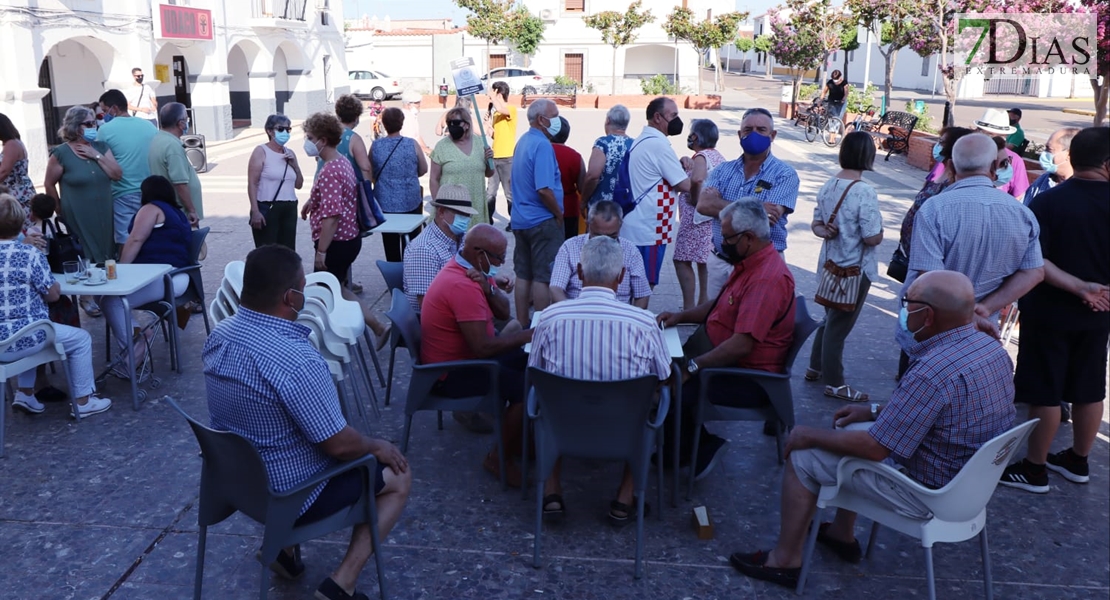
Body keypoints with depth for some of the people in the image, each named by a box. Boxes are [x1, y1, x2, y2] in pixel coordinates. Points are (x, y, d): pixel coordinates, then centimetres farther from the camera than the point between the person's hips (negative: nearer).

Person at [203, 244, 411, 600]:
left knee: (361, 451, 30)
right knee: (399, 477, 10)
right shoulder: (297, 360, -33)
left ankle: (284, 545, 21)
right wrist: (376, 447, -3)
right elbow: (339, 445, -25)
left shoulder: (219, 335, -6)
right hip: (289, 494, -8)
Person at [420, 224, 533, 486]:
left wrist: (488, 288, -18)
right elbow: (483, 348, -31)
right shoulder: (463, 287, -28)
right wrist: (529, 336, -21)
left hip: (466, 354, 11)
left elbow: (503, 312, 2)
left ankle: (518, 437, 21)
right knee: (526, 387, -21)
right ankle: (499, 457, -3)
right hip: (451, 374, -11)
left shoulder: (472, 270, 4)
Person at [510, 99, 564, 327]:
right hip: (542, 221, -9)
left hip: (520, 220, 9)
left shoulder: (523, 141, 12)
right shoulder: (542, 145, -18)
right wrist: (559, 214, -10)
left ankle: (522, 325, 21)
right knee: (543, 278, -2)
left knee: (523, 275, 13)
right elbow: (544, 189, -25)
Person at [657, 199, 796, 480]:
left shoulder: (768, 278, -27)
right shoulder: (749, 263, 8)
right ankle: (682, 445, 11)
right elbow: (720, 305, 23)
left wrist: (691, 367, -26)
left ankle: (701, 449, 3)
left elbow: (742, 344, -31)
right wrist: (682, 316, 6)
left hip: (750, 378, -11)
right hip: (727, 359, 11)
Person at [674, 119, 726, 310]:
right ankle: (704, 302, 24)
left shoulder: (701, 157, -14)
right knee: (704, 261, 17)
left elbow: (696, 179, -34)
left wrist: (694, 199, -17)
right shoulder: (718, 156, 14)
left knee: (682, 261, -6)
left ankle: (689, 308, -8)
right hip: (713, 218, 10)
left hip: (697, 217, -10)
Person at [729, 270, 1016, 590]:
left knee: (803, 455, 1)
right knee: (853, 430, 24)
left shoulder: (932, 372, -32)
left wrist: (809, 435, -11)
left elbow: (875, 448, -25)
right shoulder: (991, 347, -2)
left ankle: (785, 561, 15)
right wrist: (875, 410, 13)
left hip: (926, 494, -9)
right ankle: (842, 534, 34)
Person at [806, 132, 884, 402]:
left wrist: (825, 232, -9)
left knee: (830, 319, 24)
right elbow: (872, 238, -22)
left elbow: (816, 223, 10)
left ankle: (816, 367, 36)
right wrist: (880, 231, -1)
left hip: (830, 265, 7)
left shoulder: (828, 185, 2)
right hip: (854, 269, -7)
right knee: (839, 326, 4)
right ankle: (834, 383, 16)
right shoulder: (865, 192, -22)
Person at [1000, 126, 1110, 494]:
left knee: (1044, 393, 4)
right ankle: (1077, 462, 31)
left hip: (1050, 312, -4)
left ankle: (1035, 470, 13)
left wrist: (1077, 286, -16)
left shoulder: (1047, 202, -15)